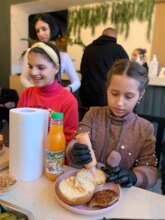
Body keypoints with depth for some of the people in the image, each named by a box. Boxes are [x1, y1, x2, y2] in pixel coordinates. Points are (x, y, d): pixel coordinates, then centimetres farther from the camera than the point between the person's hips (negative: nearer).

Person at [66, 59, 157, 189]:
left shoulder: (145, 129, -2)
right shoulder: (93, 115, -1)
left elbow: (150, 170, -2)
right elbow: (74, 146, -7)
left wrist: (133, 176, -22)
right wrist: (76, 153, -29)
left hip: (122, 192, 0)